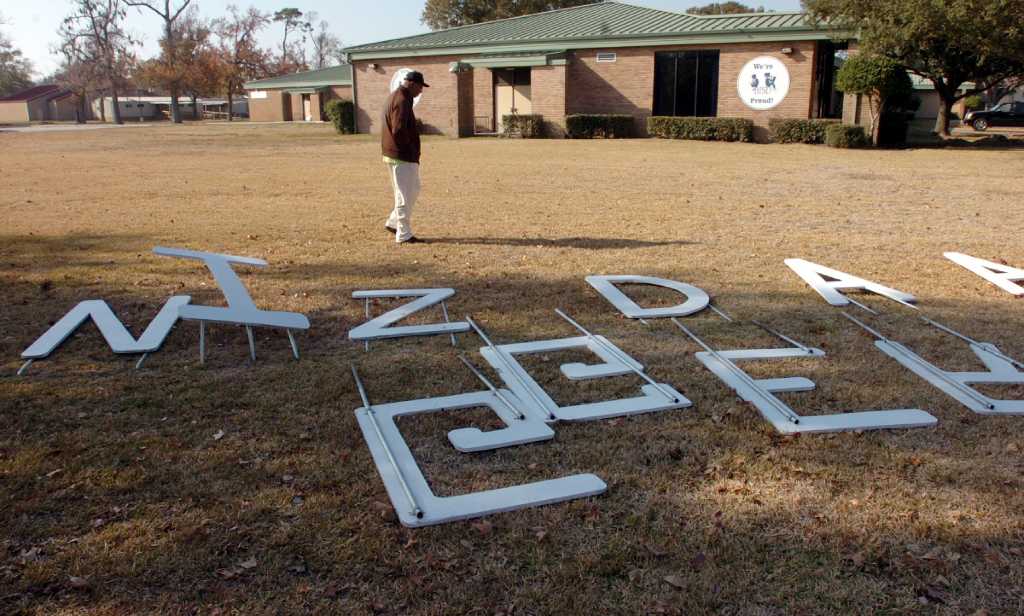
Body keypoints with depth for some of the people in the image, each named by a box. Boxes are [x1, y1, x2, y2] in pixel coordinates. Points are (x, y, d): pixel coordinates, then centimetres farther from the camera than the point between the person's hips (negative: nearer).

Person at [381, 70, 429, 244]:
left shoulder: (395, 97, 16)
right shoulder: (402, 101, -17)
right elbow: (398, 130, -27)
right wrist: (412, 149, -12)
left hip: (402, 155, 10)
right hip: (402, 157, -10)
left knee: (413, 190, 19)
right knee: (405, 195, -3)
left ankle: (393, 223, 24)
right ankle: (404, 235, 5)